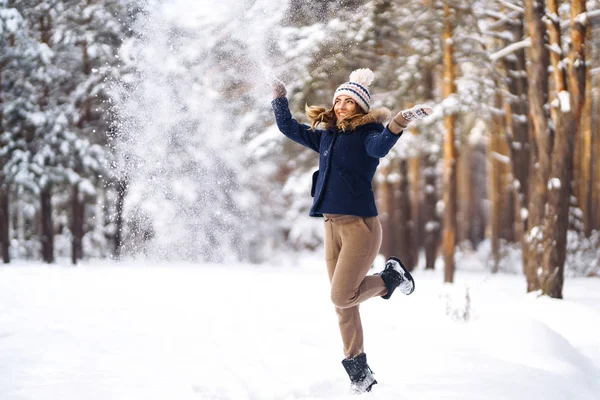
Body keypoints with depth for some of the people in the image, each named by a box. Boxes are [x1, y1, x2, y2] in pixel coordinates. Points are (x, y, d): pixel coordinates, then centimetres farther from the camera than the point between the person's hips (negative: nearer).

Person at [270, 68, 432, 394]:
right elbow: (289, 128, 25)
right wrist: (279, 98, 21)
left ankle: (392, 277, 11)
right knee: (343, 304, 6)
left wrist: (399, 123, -46)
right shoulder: (325, 135, 13)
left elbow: (380, 147, -30)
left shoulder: (367, 134, -6)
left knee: (342, 296, -16)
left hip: (360, 224, -6)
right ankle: (359, 372, 16)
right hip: (331, 226, 7)